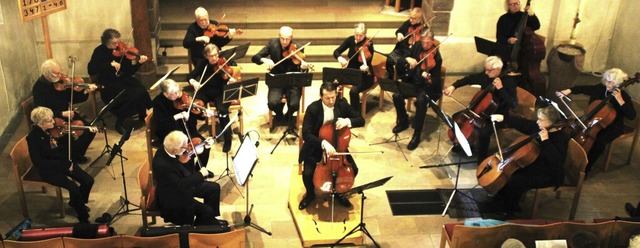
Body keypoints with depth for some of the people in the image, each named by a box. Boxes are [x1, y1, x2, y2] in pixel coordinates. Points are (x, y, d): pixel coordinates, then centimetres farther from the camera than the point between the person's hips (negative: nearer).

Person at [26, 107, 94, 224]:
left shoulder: (54, 129, -5)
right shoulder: (33, 137, -20)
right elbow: (38, 162, -23)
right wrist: (62, 164, -25)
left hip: (64, 162, 6)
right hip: (49, 169, -6)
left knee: (88, 180, -9)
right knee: (73, 187, -25)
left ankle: (76, 202, 21)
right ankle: (83, 218, -6)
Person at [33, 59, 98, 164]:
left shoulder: (61, 81, -3)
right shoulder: (39, 88, -17)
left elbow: (74, 99, 2)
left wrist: (85, 91, -17)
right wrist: (62, 113, -29)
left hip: (67, 114, 6)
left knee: (90, 130, -9)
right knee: (68, 138, -27)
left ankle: (76, 154, 13)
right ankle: (69, 157, 5)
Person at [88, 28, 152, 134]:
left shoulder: (121, 50, 0)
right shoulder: (99, 51, -7)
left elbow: (130, 71, -2)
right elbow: (91, 70, -18)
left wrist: (138, 62, -22)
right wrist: (110, 64, -26)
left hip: (123, 79, 4)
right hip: (108, 84, -4)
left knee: (141, 92, -22)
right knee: (128, 97, -28)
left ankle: (142, 116, 3)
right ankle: (119, 122, -4)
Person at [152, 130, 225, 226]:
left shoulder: (166, 149, -12)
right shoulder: (162, 164, -36)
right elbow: (181, 185, -34)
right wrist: (200, 174, -27)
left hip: (184, 183, 9)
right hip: (173, 198, -9)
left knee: (214, 188, 9)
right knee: (207, 211, -14)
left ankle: (211, 220, 26)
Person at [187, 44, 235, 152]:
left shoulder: (224, 63, -11)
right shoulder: (203, 64, -4)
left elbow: (227, 84, -16)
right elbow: (190, 77, -1)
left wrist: (231, 81, -39)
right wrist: (194, 82, -23)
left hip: (220, 93, -2)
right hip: (205, 92, 3)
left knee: (222, 111, -33)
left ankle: (227, 139, -14)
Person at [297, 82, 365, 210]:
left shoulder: (342, 104, -10)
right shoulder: (313, 108, -19)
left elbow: (361, 120, -5)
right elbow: (306, 134, -24)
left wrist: (347, 121, -27)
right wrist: (323, 143, -40)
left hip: (337, 146, 3)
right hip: (316, 147, -3)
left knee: (353, 170, -15)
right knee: (308, 173, -23)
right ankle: (310, 194, 12)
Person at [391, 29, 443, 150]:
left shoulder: (436, 58, -15)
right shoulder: (417, 48, 0)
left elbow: (436, 80, -18)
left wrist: (429, 79, -41)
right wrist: (407, 59, -21)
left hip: (427, 87, -5)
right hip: (412, 82, 5)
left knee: (421, 101, -35)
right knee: (397, 96, -20)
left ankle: (417, 134, -22)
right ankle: (403, 122, 7)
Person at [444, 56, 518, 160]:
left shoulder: (508, 81, -21)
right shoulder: (485, 76, -5)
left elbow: (513, 104, -27)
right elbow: (469, 79, 9)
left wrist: (501, 88, -33)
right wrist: (453, 86, -5)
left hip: (498, 115, -7)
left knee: (484, 132, -32)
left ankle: (481, 159, -7)